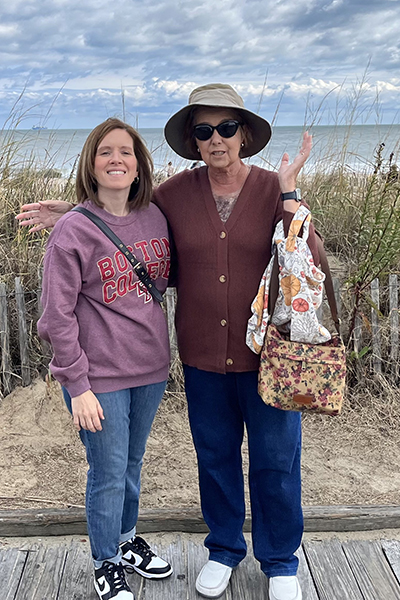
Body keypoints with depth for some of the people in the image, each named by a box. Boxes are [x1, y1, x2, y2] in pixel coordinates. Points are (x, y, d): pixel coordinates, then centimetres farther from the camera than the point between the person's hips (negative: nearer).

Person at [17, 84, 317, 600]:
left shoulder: (274, 190, -7)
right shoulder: (176, 193, -2)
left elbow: (309, 262, -17)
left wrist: (288, 193, -24)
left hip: (267, 356, -1)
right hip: (203, 359, 2)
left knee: (275, 464, 12)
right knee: (215, 457, 19)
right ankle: (224, 550, 43)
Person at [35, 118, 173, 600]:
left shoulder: (155, 218, 1)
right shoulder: (73, 230, -14)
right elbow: (58, 315, -13)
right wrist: (77, 385, -14)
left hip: (150, 367, 5)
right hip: (99, 377, -4)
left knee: (132, 464, 21)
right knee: (108, 475, 9)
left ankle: (127, 540, 46)